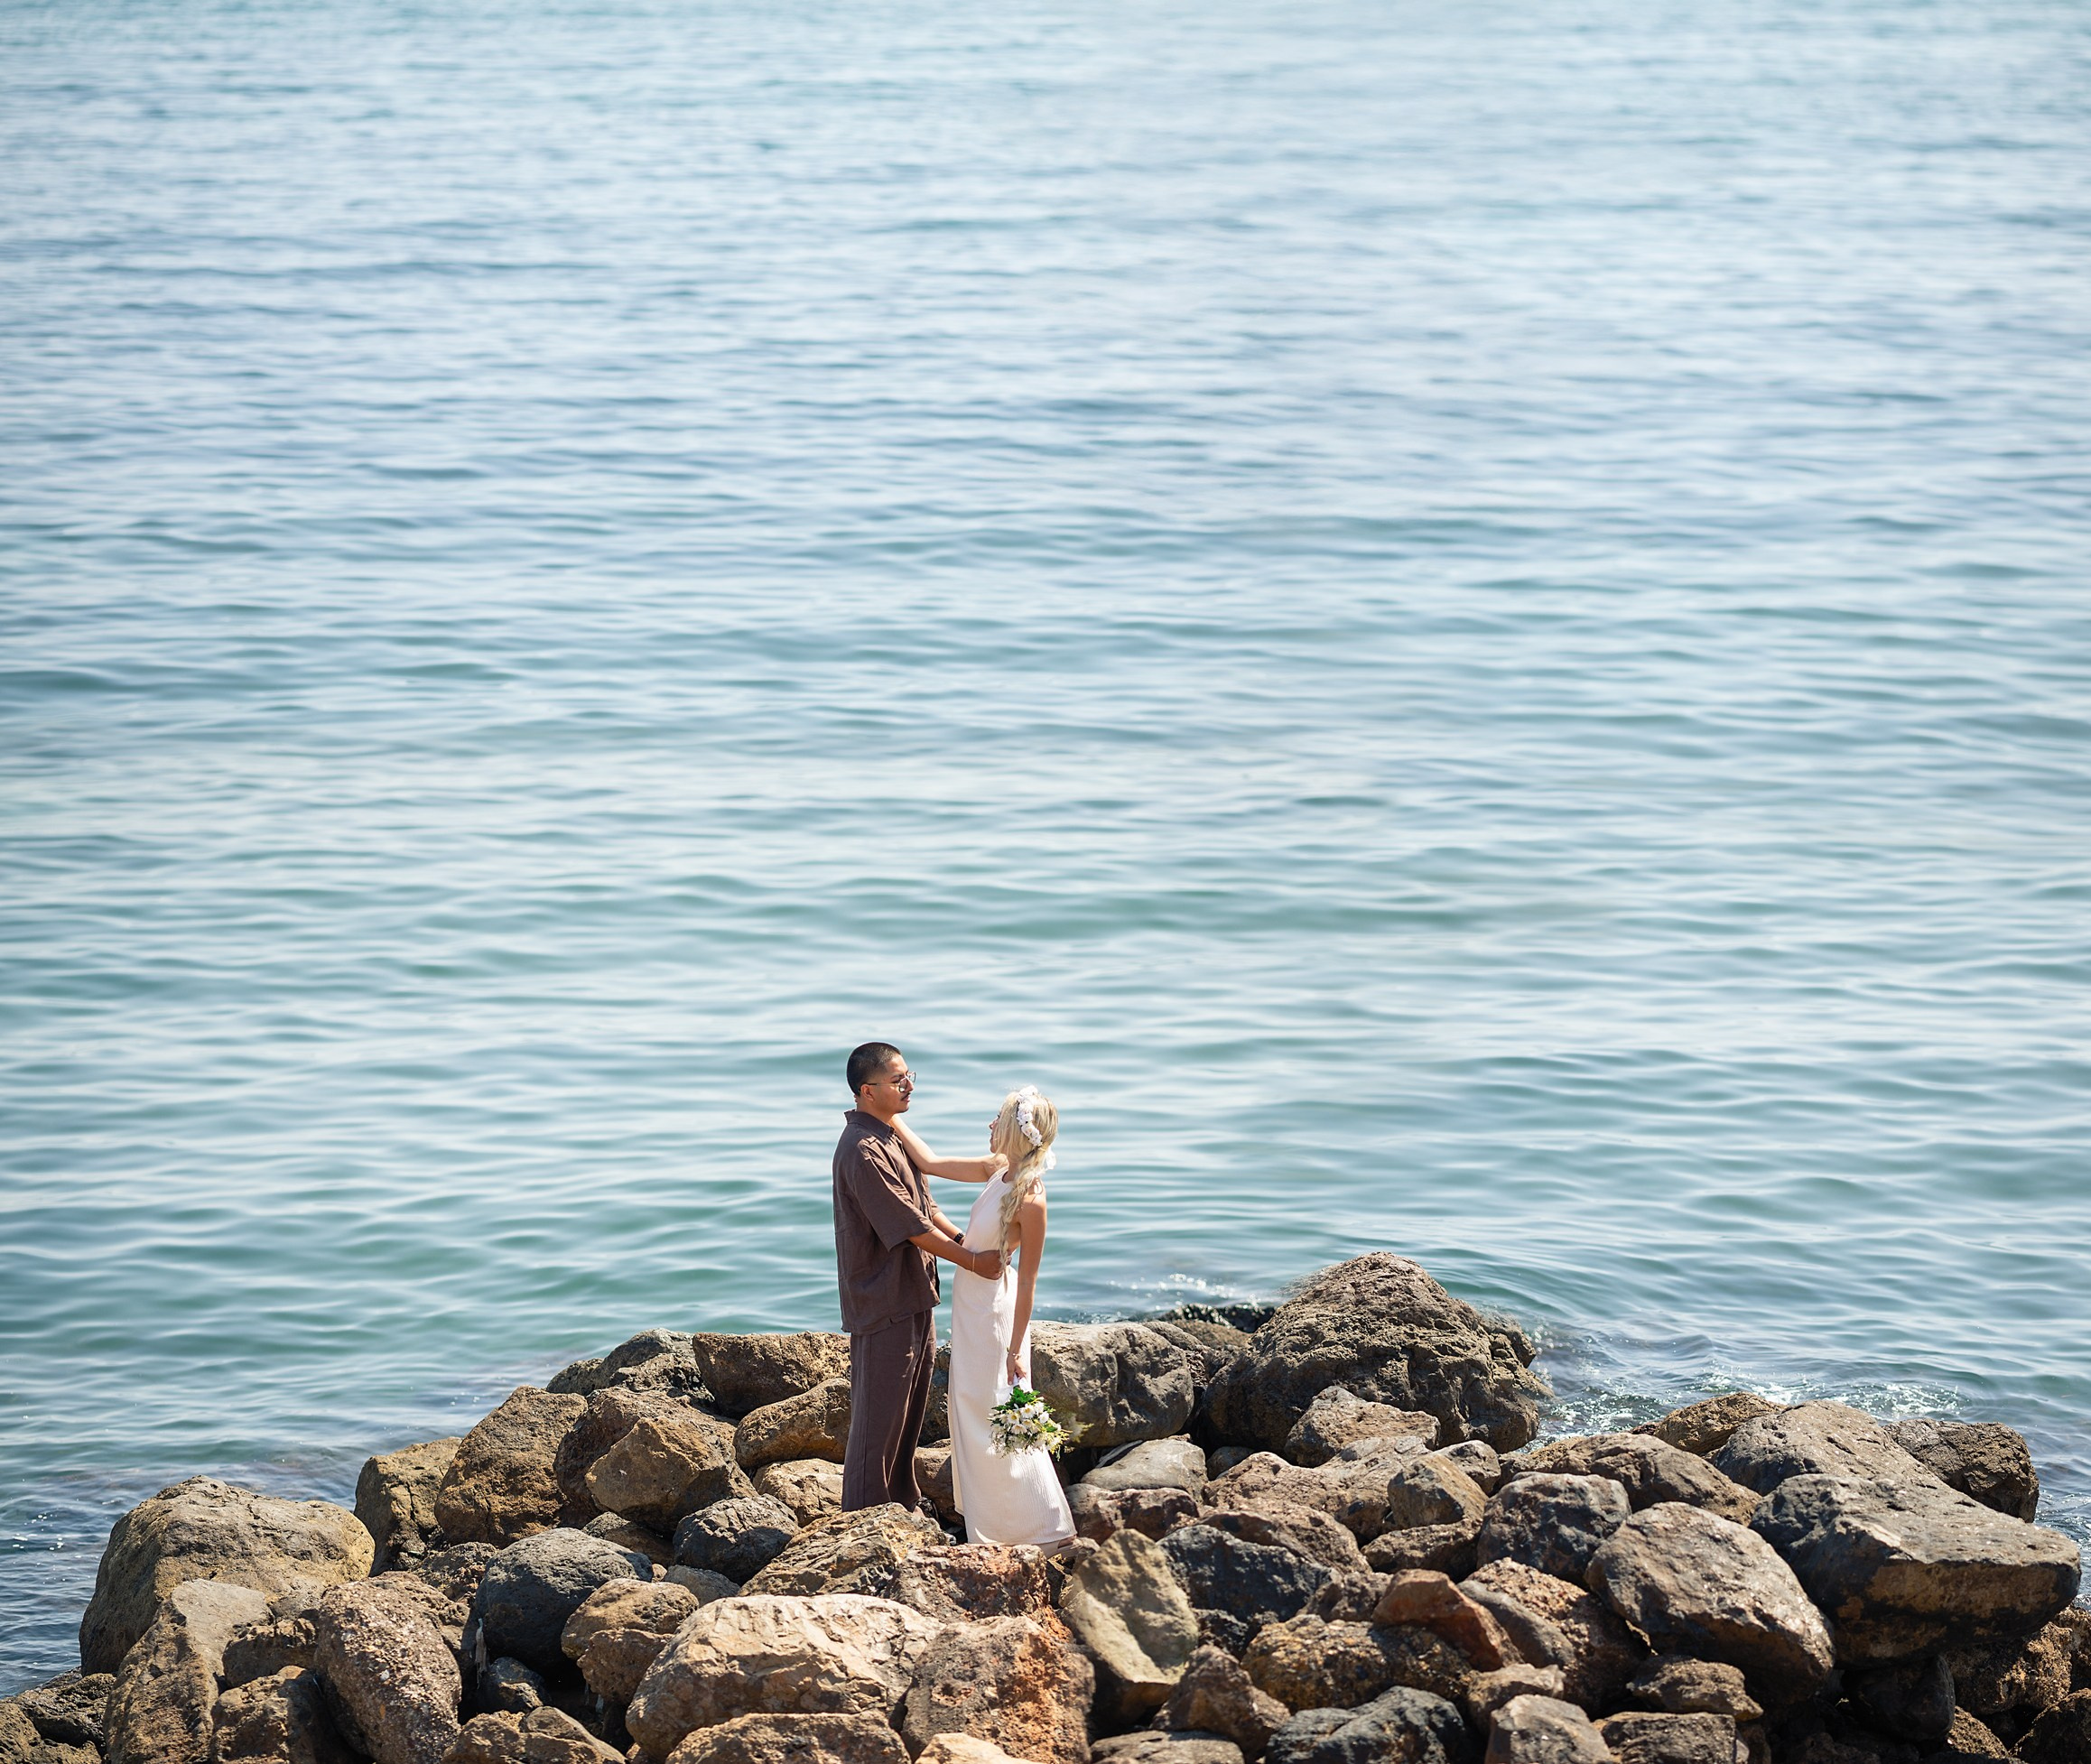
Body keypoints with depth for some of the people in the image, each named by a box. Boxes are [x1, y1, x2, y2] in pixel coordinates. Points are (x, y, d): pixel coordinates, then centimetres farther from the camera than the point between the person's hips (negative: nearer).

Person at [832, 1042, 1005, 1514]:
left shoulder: (894, 1136, 11)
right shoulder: (862, 1152, -22)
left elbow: (923, 1207, 15)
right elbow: (910, 1227, -22)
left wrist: (967, 1240, 1)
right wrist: (973, 1260, -17)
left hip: (915, 1296, 10)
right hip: (883, 1303, -10)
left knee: (911, 1408, 19)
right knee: (879, 1412, -1)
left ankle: (903, 1502, 32)